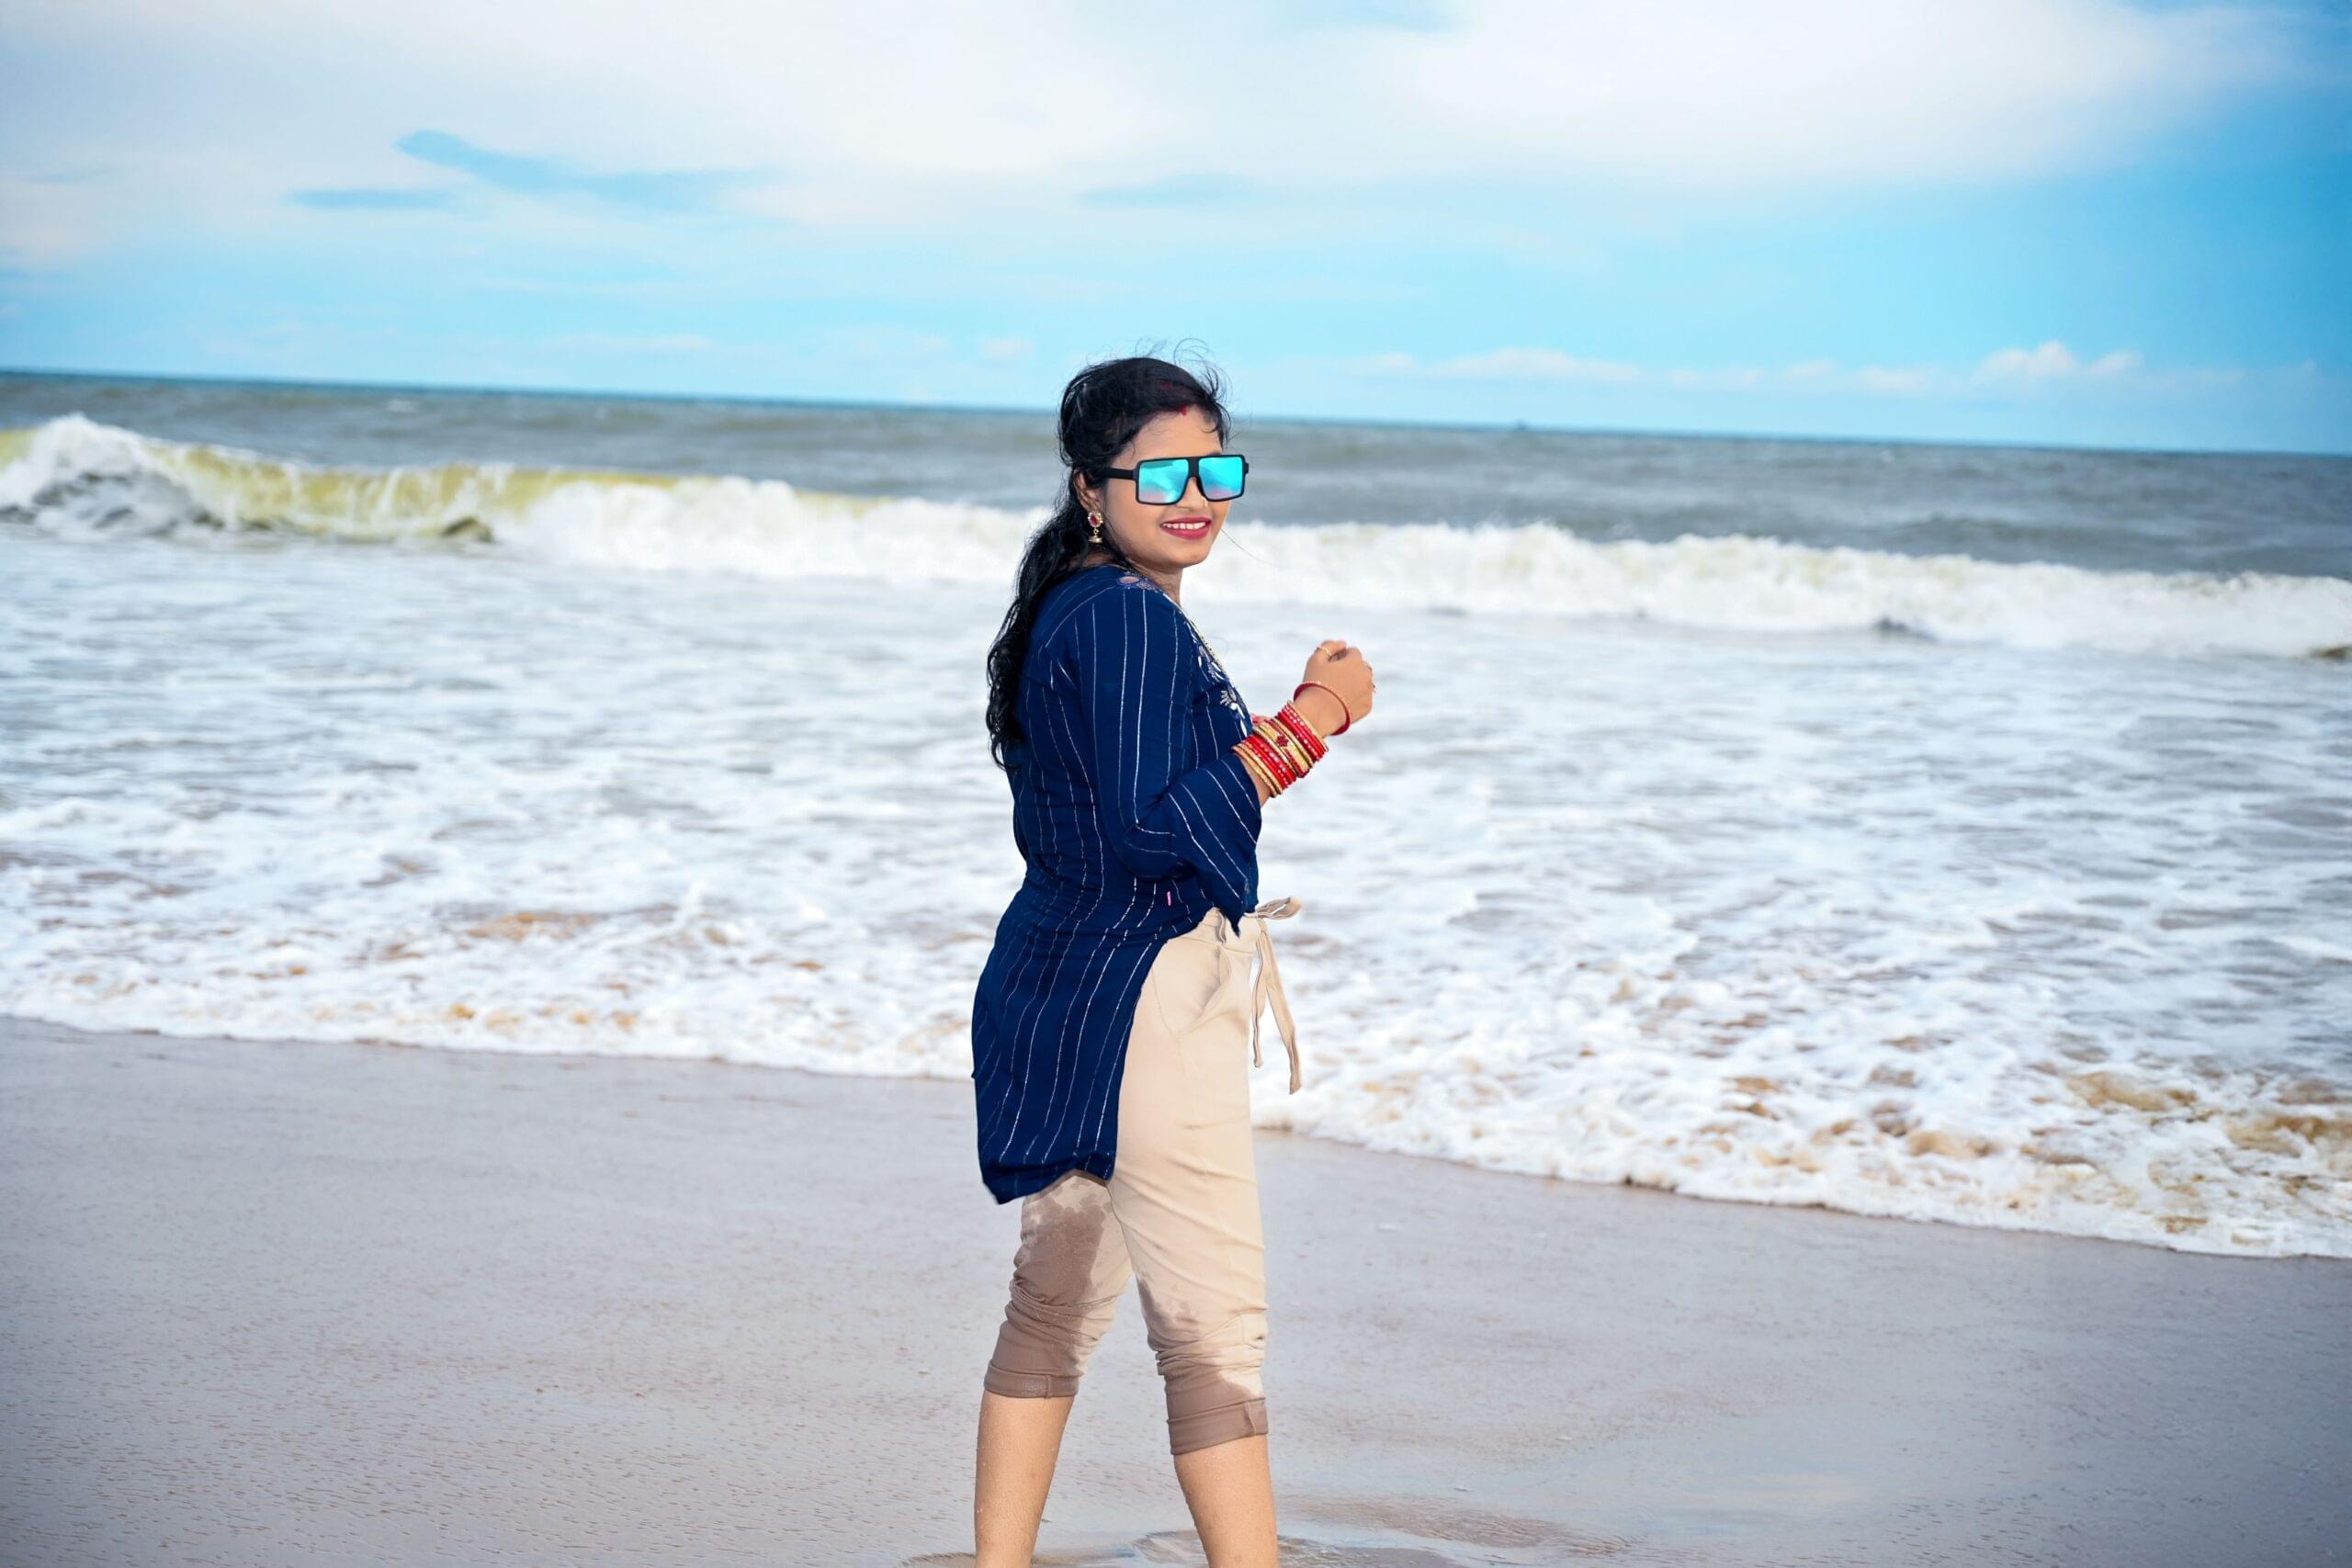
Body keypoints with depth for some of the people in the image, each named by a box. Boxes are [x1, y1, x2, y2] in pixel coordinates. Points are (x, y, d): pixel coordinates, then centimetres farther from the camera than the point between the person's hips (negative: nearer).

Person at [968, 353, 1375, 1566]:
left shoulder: (1074, 607, 14)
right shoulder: (1130, 615, -16)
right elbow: (1154, 824, -22)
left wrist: (1298, 711, 13)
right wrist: (1311, 722, -17)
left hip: (1064, 987, 11)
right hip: (1137, 999, -11)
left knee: (1058, 1298, 18)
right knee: (1216, 1328, -8)